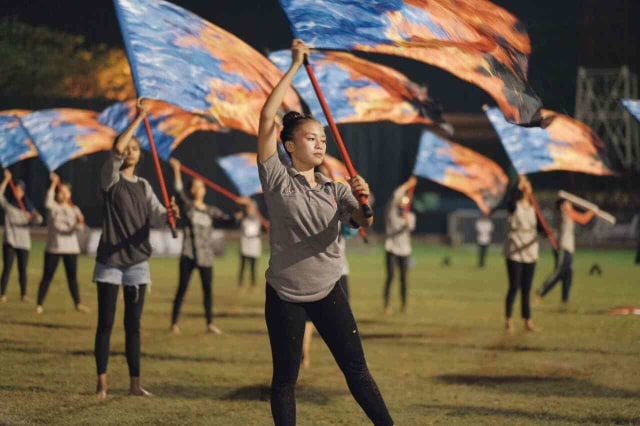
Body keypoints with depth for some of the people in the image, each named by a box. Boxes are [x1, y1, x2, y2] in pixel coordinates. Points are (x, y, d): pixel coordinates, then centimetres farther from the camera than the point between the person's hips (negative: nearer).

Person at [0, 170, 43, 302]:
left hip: (23, 242, 3)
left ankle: (23, 295, 8)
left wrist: (35, 216, -23)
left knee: (23, 269, 3)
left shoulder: (27, 207, 11)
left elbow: (38, 220, 0)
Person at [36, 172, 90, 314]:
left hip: (71, 248, 3)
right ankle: (39, 304, -1)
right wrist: (54, 184, -29)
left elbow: (78, 228, -2)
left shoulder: (74, 210, 8)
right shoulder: (53, 207, 0)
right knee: (47, 276, -3)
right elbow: (48, 202, -25)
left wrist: (80, 222, -26)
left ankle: (77, 304, 12)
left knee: (72, 277, 6)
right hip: (53, 248, -3)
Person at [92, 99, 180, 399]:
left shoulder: (143, 186, 12)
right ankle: (102, 383, -1)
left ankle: (135, 383, 6)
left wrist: (170, 213, -24)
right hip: (110, 260, -4)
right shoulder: (110, 179, -1)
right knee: (105, 323, -3)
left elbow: (156, 217, -1)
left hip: (137, 261, 4)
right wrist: (139, 118, -17)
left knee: (133, 324, 5)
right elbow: (117, 148, -18)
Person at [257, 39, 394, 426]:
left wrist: (364, 202, -31)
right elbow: (267, 118, -12)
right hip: (285, 295, -3)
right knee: (285, 378, 4)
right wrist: (295, 67, -12)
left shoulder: (335, 189, 6)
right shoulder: (278, 180, -4)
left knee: (356, 368, 3)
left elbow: (364, 223, -8)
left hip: (328, 291, 3)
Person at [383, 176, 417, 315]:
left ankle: (404, 304, 12)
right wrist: (407, 185, -19)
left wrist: (407, 222, -33)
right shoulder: (391, 212, 0)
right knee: (390, 276, -10)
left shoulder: (410, 216, 9)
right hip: (391, 248, -3)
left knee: (403, 278, 4)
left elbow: (411, 228, -12)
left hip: (404, 250, 3)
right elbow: (395, 196, -17)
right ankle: (386, 305, -9)